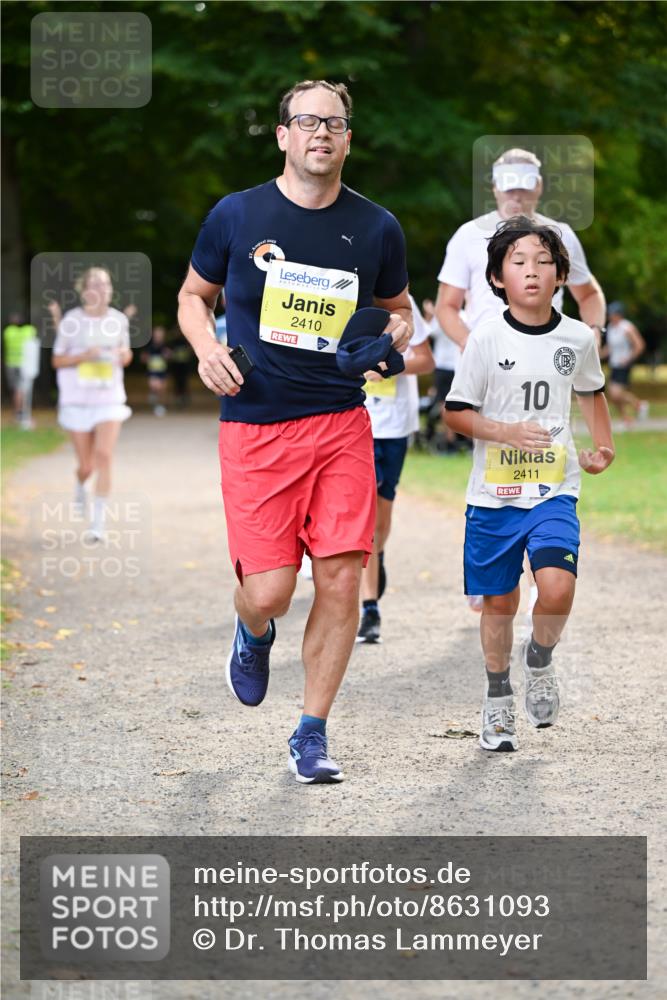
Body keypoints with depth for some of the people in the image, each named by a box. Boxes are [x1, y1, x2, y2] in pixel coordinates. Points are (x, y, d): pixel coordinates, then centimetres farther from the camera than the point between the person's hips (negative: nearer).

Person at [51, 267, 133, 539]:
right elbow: (57, 361, 0)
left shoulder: (118, 320, 2)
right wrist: (84, 356, -17)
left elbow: (126, 354, 16)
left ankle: (99, 521, -11)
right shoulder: (71, 321, -6)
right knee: (86, 466, 6)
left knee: (104, 456, -16)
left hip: (109, 401, 1)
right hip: (77, 401, -1)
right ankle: (80, 486, 44)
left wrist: (123, 356, -8)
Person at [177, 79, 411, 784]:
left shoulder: (376, 228, 5)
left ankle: (311, 734, 10)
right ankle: (253, 637, 33)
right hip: (255, 428, -2)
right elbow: (193, 295, 14)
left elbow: (398, 306, 21)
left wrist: (398, 329, -3)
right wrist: (206, 348, -6)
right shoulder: (236, 216, 1)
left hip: (343, 423, 2)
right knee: (268, 591, -7)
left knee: (341, 578, -6)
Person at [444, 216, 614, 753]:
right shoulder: (486, 339, -6)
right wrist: (505, 432, -16)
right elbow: (456, 411, -2)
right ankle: (498, 699, 30)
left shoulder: (578, 338, 1)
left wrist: (603, 446, 12)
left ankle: (540, 659, 11)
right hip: (494, 493, 0)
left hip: (554, 490, 0)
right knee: (499, 602, 9)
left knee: (557, 588, -20)